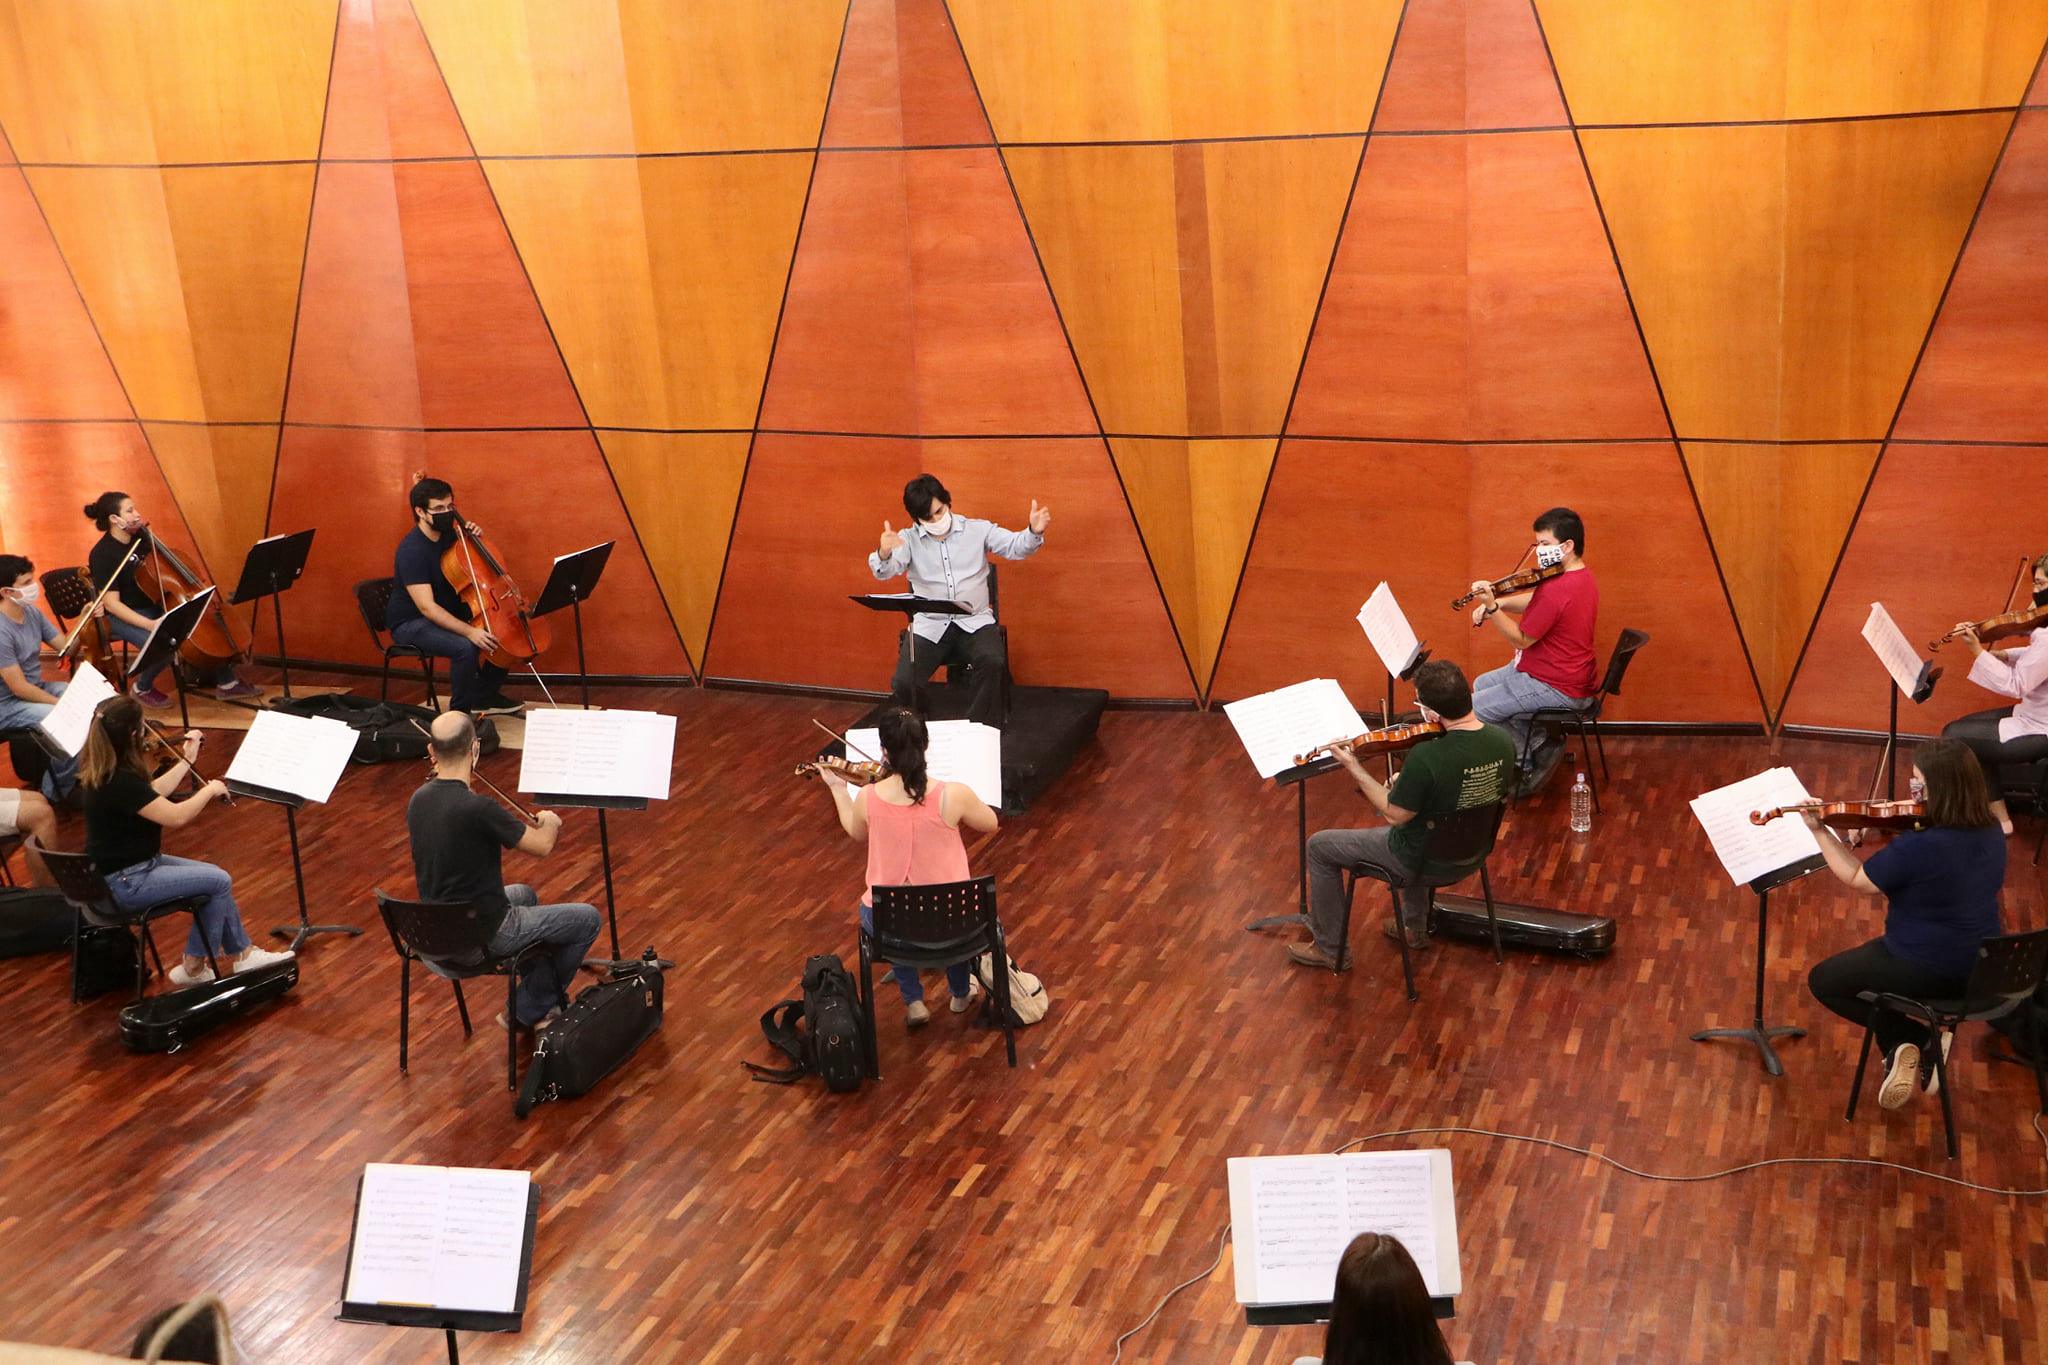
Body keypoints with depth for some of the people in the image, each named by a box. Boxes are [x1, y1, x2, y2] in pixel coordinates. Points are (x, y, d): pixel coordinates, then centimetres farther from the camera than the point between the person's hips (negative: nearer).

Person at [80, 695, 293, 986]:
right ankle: (194, 967, 6)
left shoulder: (105, 771, 1)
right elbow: (176, 816, -26)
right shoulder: (120, 782, -29)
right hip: (125, 882, -10)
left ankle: (242, 953, 18)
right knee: (218, 881, -7)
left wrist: (187, 760, 18)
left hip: (131, 865, 10)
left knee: (217, 879, 11)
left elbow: (151, 795, 17)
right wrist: (210, 790, -9)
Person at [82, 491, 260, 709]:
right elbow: (112, 604, -23)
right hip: (124, 616, -8)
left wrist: (148, 532, 2)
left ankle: (226, 682, 6)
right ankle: (142, 688, -2)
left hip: (156, 606, 8)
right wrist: (149, 624, -34)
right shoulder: (102, 554, -19)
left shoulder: (140, 537, 1)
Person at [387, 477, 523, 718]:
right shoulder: (412, 550, -25)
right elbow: (427, 607, -32)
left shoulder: (448, 534, -1)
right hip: (411, 624, -9)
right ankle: (459, 712, -13)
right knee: (466, 647, -33)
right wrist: (469, 631, -41)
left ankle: (485, 696, 14)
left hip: (447, 613, 9)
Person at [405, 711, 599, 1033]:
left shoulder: (418, 800, -6)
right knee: (588, 919, 7)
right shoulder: (477, 808, -29)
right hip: (484, 934, -8)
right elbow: (542, 846, -15)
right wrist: (550, 822, 7)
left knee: (523, 894, 35)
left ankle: (541, 1004, 37)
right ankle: (527, 1010, 20)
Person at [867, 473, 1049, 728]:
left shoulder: (978, 529, 5)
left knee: (992, 662, -32)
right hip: (928, 626, 1)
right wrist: (884, 553, -36)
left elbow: (1016, 546, -2)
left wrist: (1034, 532, -26)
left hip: (975, 621, 0)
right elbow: (885, 571, -11)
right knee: (903, 683, -21)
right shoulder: (908, 539, 4)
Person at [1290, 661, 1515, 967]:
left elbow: (1394, 815, -23)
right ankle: (1415, 927, 45)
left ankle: (1329, 948, 26)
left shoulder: (1426, 757, -36)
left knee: (1319, 846, 11)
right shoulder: (1503, 741, -14)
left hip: (1424, 860, -7)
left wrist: (1354, 769, -12)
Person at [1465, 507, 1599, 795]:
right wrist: (1499, 602, -7)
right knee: (1482, 684, 23)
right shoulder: (1581, 575, 4)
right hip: (1573, 676, 11)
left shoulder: (1556, 590, -29)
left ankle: (1528, 763, 9)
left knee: (1473, 710, -6)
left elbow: (1521, 640, -22)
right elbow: (1534, 601, 9)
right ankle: (1539, 742, 15)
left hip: (1556, 688, -11)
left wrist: (1491, 606, -27)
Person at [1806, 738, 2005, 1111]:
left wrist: (1820, 830, -2)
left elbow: (1855, 878, -12)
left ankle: (1902, 1039, 1)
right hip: (1980, 972, 7)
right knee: (1881, 958, 35)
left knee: (1822, 980, 16)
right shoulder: (1991, 835, -6)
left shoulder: (1917, 847, -30)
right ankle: (1924, 1043, 17)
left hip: (1927, 973, -7)